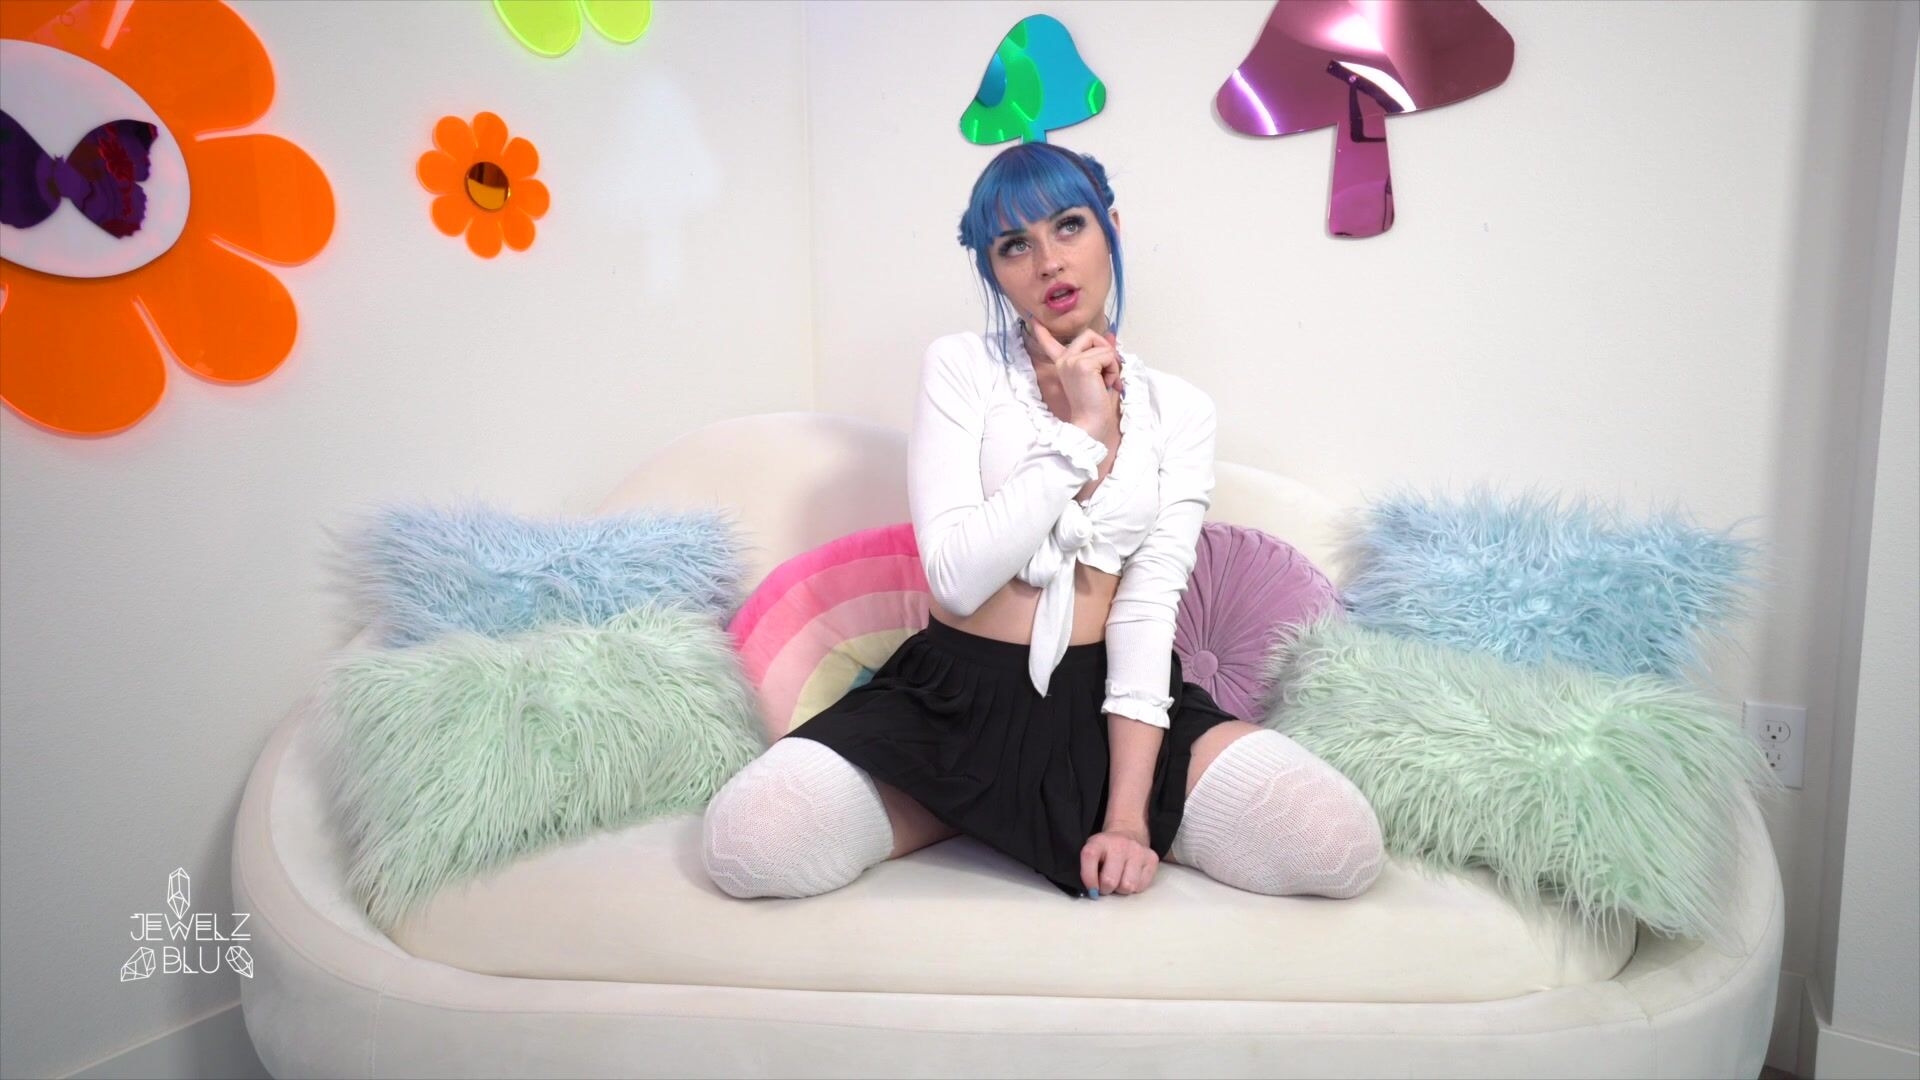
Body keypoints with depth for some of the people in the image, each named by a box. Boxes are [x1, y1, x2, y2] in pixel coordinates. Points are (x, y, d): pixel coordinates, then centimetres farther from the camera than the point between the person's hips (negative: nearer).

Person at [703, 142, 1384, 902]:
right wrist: (1083, 432, -14)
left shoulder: (1179, 409, 4)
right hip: (957, 698, -1)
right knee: (745, 843, -25)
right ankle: (993, 814, 3)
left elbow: (1148, 608, -7)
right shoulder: (960, 368, -1)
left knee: (1340, 845, -21)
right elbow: (956, 577, -13)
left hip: (1103, 706, 2)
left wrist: (1128, 814, -16)